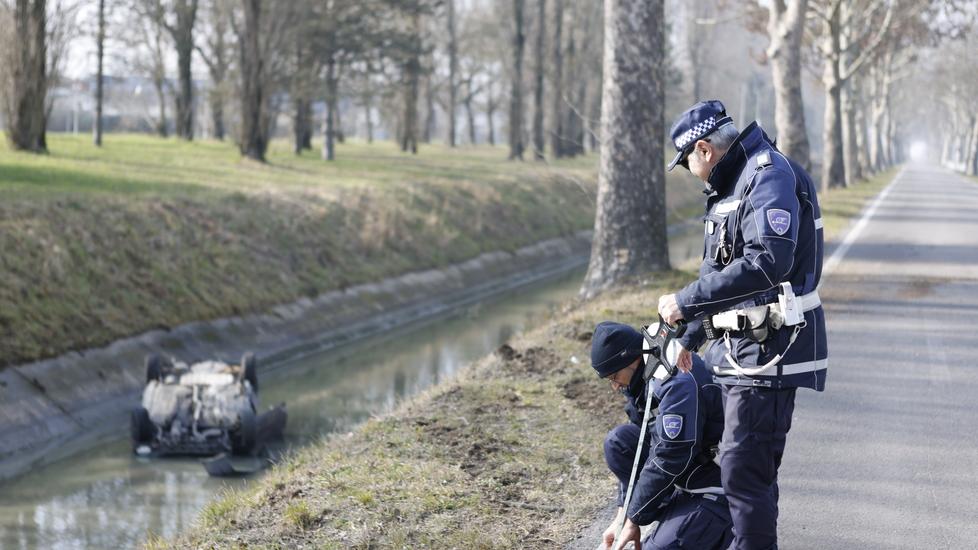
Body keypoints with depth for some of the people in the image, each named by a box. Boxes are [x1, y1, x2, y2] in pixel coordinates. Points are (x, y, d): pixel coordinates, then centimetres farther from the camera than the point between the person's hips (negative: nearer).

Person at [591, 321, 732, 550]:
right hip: (685, 477, 10)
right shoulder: (643, 381, 5)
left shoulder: (678, 383, -25)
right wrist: (622, 515, 5)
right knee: (617, 442, -3)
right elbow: (634, 451, 12)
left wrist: (633, 520, -18)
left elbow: (669, 460, -26)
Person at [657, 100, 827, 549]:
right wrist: (690, 338, 33)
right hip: (741, 348, 10)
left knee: (744, 470, -12)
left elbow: (767, 262, -28)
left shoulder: (770, 175, -14)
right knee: (748, 467, 16)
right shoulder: (733, 185, 19)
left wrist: (685, 302, -24)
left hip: (769, 348, -10)